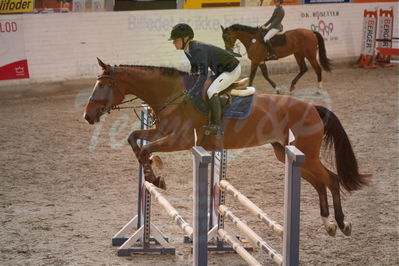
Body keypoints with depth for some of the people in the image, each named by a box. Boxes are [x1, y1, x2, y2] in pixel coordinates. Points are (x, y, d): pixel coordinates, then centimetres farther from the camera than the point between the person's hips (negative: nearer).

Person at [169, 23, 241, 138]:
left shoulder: (198, 50, -31)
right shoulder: (188, 50, -2)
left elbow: (204, 75, -37)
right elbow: (194, 68, 14)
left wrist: (191, 93, -39)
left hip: (232, 70, -11)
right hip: (221, 70, 11)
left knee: (211, 92, -25)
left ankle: (216, 126, -23)